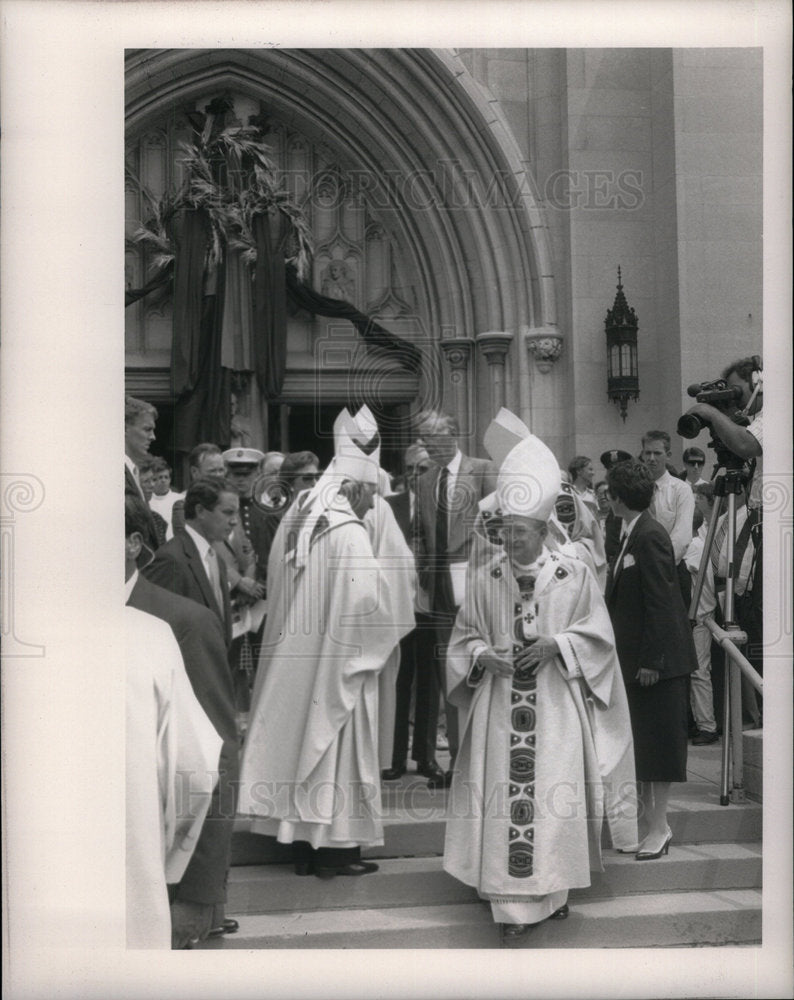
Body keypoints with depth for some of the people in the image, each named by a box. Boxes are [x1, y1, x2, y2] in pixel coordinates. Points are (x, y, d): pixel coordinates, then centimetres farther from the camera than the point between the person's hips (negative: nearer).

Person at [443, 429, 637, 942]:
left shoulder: (575, 575, -2)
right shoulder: (486, 577, 4)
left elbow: (598, 635, 3)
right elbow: (464, 636, 10)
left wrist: (556, 644, -13)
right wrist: (484, 656, -11)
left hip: (556, 708, -1)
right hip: (502, 711, 1)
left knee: (555, 795, -1)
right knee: (508, 797, -2)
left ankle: (555, 887, 18)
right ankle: (517, 903, 4)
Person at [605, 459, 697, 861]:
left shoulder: (650, 537, -17)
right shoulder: (631, 535, 12)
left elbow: (659, 602, -20)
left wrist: (651, 660, -21)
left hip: (657, 659, -10)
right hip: (636, 657, 10)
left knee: (657, 741, -1)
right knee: (641, 742, 14)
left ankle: (658, 827, 8)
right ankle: (646, 822, 24)